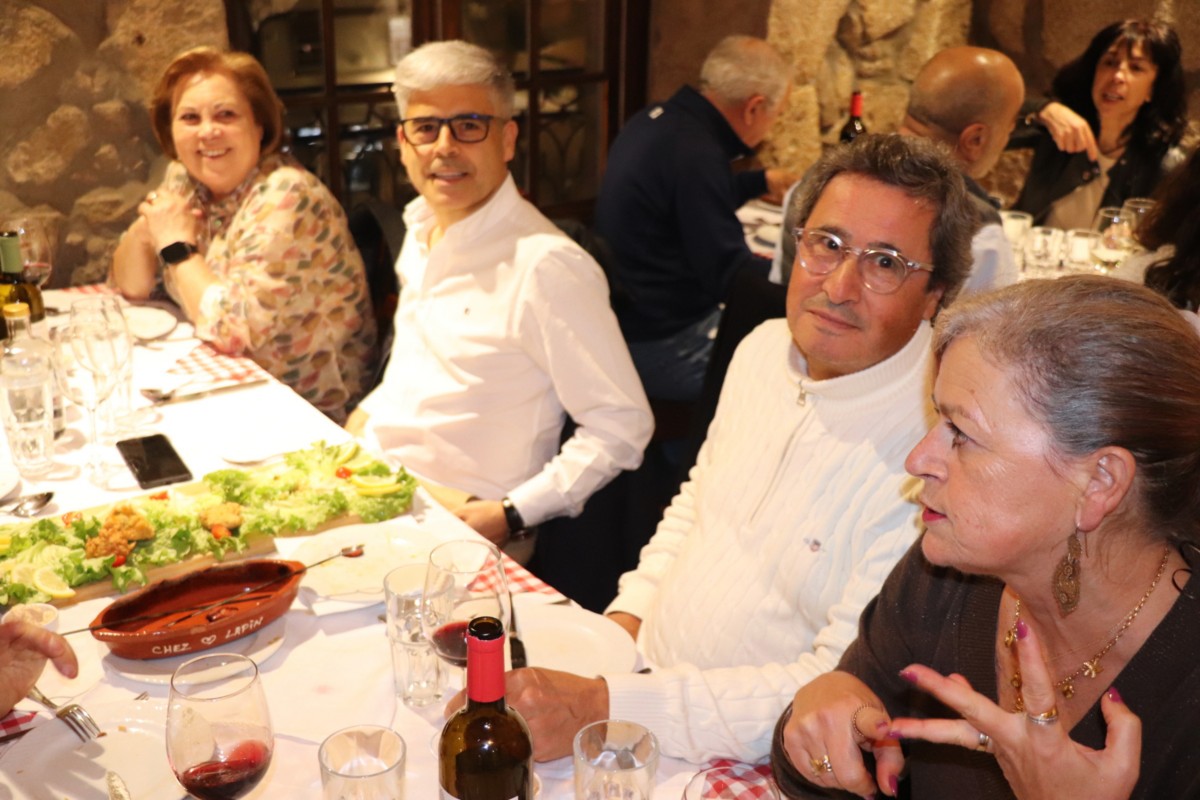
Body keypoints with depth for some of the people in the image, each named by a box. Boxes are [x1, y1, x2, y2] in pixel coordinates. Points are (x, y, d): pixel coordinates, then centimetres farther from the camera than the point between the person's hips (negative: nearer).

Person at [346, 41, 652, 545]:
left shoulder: (547, 266, -19)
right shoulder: (421, 225, 10)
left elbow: (621, 427, -18)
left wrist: (510, 514, -22)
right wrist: (366, 414, 12)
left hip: (459, 521, -8)